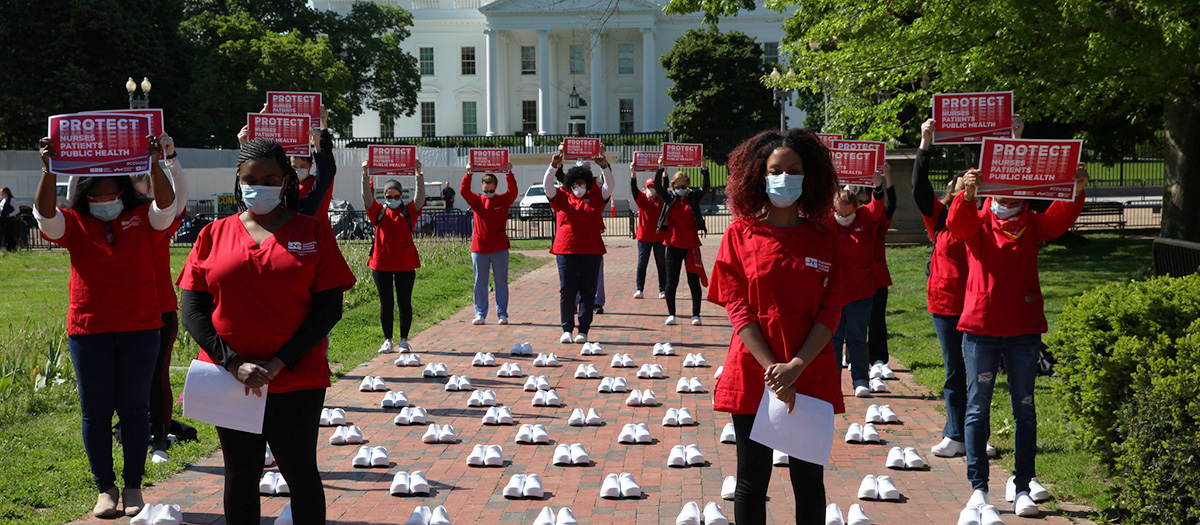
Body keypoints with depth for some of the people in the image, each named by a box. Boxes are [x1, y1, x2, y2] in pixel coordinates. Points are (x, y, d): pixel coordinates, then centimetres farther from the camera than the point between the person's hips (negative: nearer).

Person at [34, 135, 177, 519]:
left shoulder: (142, 219, 1)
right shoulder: (75, 224, 2)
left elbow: (167, 206, -17)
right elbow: (44, 214, -15)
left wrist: (155, 167, -33)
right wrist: (49, 171, -31)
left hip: (139, 331, -1)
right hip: (88, 332, 1)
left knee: (134, 408, 6)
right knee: (95, 411, 6)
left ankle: (133, 487, 16)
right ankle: (105, 489, 16)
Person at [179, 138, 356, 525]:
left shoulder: (312, 233, 1)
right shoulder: (214, 235, 5)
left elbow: (329, 308, -5)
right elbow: (192, 309, 1)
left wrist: (278, 364, -12)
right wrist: (232, 363, -12)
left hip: (296, 380, -2)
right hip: (230, 378, 2)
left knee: (300, 473, 6)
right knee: (240, 475, 11)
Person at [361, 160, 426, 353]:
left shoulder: (409, 211, 5)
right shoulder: (379, 212, 7)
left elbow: (420, 196, -7)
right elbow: (367, 197, -5)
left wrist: (419, 173, -19)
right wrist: (365, 174, -17)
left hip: (405, 264, -1)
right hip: (381, 264, 1)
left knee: (404, 303, 5)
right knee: (386, 303, 5)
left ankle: (404, 340, 14)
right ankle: (387, 341, 12)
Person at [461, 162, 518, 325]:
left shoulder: (503, 200, 4)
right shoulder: (476, 200, 5)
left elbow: (513, 191, -13)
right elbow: (464, 191, -9)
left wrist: (509, 173, -23)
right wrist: (468, 174, -22)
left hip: (499, 249, -1)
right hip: (479, 248, 1)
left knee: (501, 282, 3)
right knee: (480, 283, 5)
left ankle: (502, 314, 8)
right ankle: (480, 314, 11)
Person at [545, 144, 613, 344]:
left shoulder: (595, 198, 10)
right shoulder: (561, 198, 9)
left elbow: (609, 185, 2)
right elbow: (547, 185, -1)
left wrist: (604, 166, -13)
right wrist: (554, 166, -15)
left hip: (591, 251, 0)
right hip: (566, 250, 0)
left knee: (588, 290, 2)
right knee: (566, 290, 0)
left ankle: (583, 331, 7)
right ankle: (567, 329, 7)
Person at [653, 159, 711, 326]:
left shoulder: (694, 197, 4)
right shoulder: (669, 198, 5)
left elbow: (706, 188, -9)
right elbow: (658, 186, -6)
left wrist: (704, 170, -20)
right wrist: (660, 169, -18)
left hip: (691, 245, -1)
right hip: (673, 244, 1)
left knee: (694, 281, 1)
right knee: (671, 281, 3)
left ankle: (696, 314, 7)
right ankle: (671, 314, 10)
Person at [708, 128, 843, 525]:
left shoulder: (824, 239, 4)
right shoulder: (741, 234, 0)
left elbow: (830, 310, -2)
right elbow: (737, 307, -5)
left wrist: (796, 367, -15)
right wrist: (771, 368, -15)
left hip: (811, 378, 1)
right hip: (752, 378, -1)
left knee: (809, 482, 8)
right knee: (752, 481, 7)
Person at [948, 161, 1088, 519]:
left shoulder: (1032, 224, 8)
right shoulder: (977, 222, 4)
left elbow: (1060, 219, -10)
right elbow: (957, 224, -18)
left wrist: (1077, 192, -30)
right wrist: (967, 195, -39)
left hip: (1024, 330, 2)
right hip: (980, 328, -2)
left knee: (1024, 409, 5)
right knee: (978, 407, 2)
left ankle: (1023, 489, 10)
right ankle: (978, 487, 8)